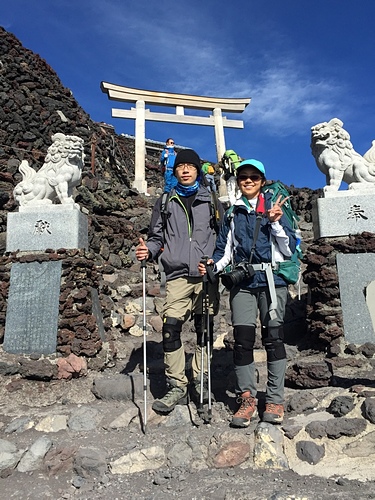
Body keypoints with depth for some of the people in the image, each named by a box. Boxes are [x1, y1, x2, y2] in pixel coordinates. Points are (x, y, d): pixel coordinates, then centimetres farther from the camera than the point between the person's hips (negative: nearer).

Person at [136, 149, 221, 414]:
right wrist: (148, 250, -5)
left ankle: (201, 381, 19)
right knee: (171, 328, -9)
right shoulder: (166, 202, 16)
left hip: (206, 275, 0)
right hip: (177, 275, 0)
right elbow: (158, 236, 17)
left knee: (205, 330, 5)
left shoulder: (210, 200, 13)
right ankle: (177, 387, 2)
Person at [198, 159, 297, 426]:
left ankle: (275, 400, 8)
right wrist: (213, 265, -4)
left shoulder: (275, 208, 9)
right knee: (243, 339, -4)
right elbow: (224, 249, 16)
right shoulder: (233, 213, 17)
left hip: (272, 280, -2)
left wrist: (276, 223, -9)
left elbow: (289, 248, 5)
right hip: (242, 282, 2)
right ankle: (247, 399, 8)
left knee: (273, 337, -3)